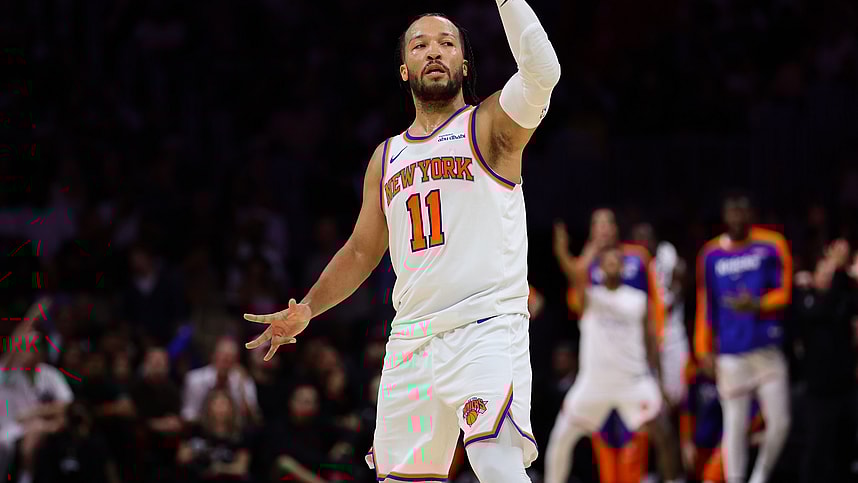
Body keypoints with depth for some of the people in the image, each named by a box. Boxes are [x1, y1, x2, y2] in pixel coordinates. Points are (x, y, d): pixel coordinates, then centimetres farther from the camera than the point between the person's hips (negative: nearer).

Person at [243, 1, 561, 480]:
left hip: (488, 328, -6)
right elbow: (362, 251, 26)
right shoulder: (387, 158, 19)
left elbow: (542, 73, -18)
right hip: (411, 338, 6)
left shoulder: (491, 125, 3)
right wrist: (304, 311, 18)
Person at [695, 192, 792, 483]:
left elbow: (786, 293, 2)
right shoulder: (711, 255, 8)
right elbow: (706, 306, 13)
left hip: (768, 348, -1)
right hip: (731, 354, 1)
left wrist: (757, 305, -17)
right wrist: (704, 350, 10)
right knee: (735, 425, 0)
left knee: (779, 421, -5)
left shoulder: (771, 246, 2)